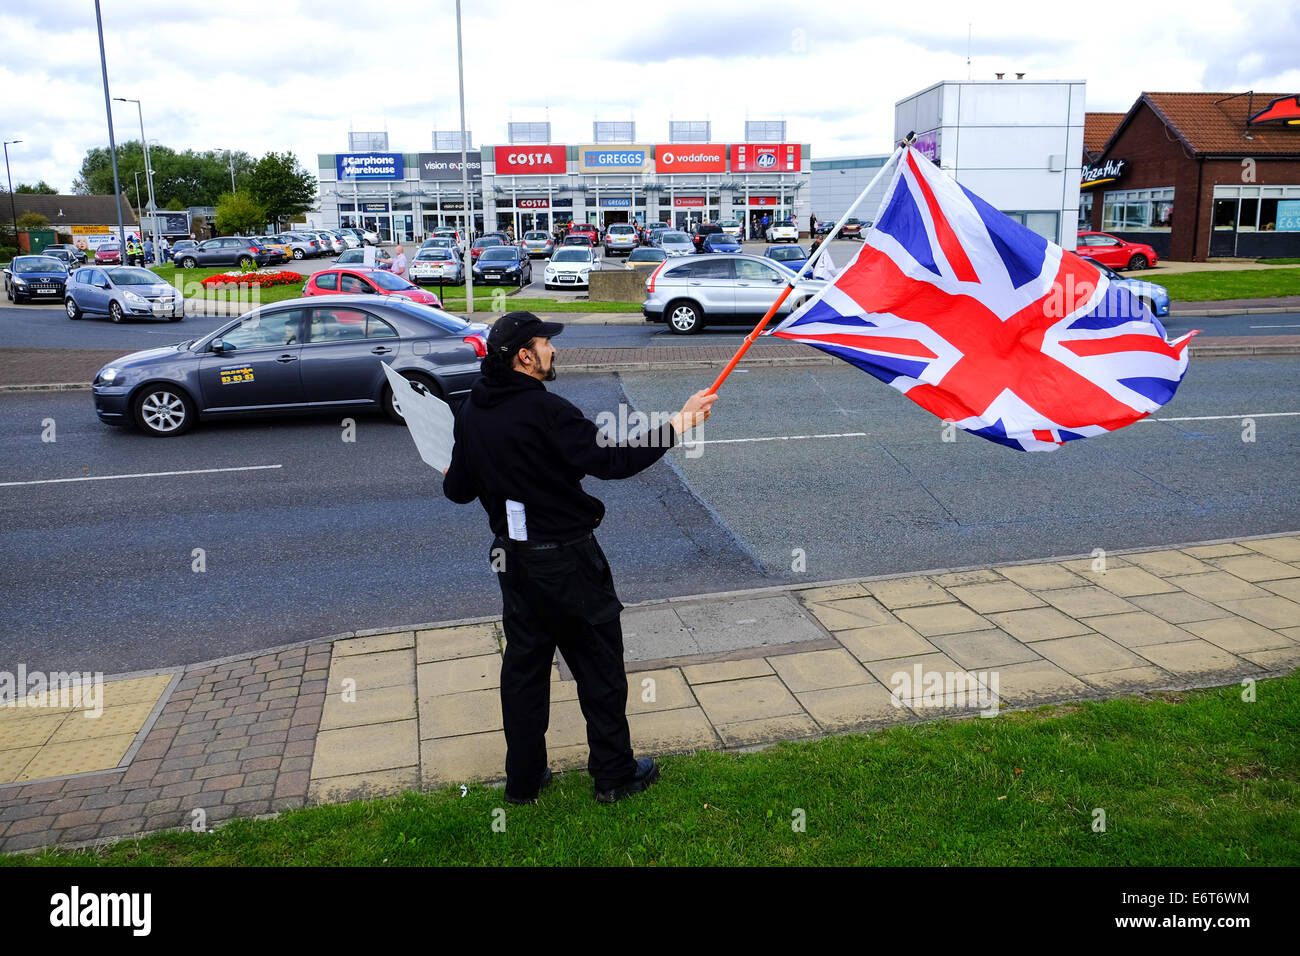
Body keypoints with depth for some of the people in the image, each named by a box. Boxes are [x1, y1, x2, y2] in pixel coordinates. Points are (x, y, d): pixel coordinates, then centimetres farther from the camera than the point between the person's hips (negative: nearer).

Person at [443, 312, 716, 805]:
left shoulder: (471, 413, 1)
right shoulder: (545, 410, -21)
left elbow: (459, 489, 8)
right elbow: (612, 460, -26)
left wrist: (451, 477, 32)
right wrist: (679, 423, -21)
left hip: (513, 557, 7)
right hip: (566, 559, -7)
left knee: (524, 664, 17)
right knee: (599, 666, 9)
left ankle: (523, 779, 28)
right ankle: (614, 774, 22)